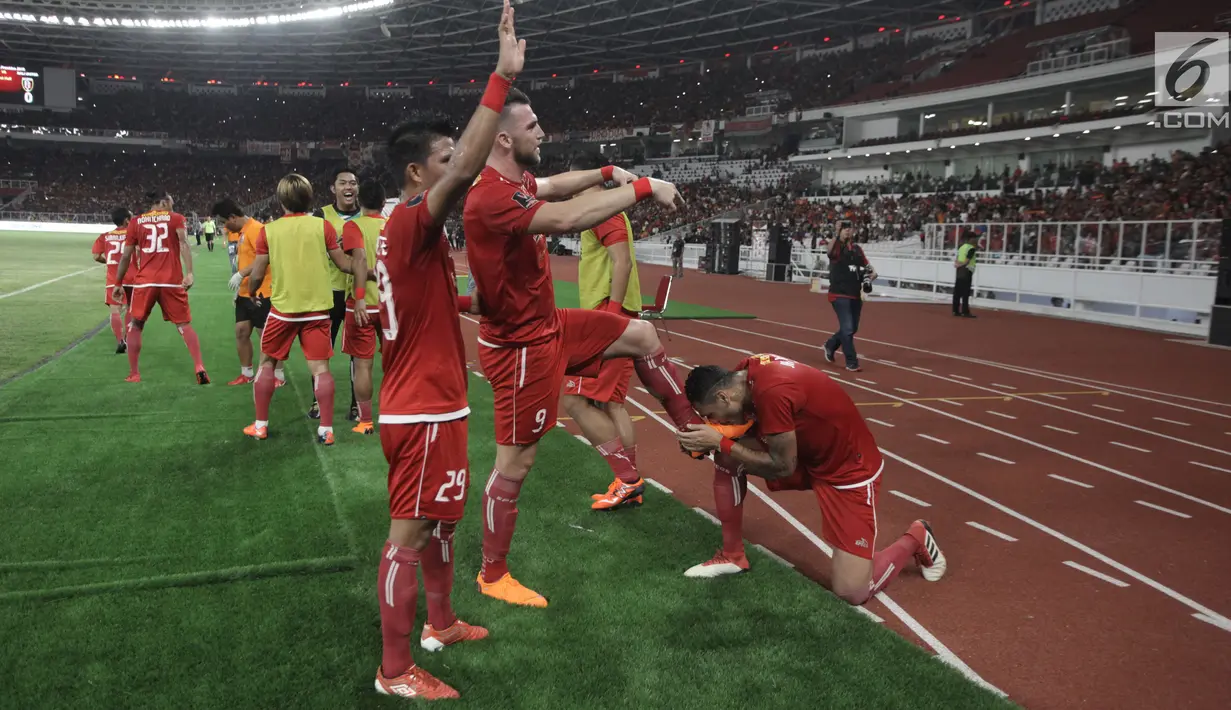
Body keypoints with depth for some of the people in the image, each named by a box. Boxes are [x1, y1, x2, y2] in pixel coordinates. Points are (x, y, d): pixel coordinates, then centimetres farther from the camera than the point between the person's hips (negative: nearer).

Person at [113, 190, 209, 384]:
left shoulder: (136, 222, 12)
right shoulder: (176, 218, 7)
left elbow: (126, 256, 11)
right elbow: (184, 243, -11)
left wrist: (118, 284, 20)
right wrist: (189, 273, -18)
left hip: (144, 282, 1)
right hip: (171, 281, -1)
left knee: (135, 326, 17)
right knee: (184, 325, 8)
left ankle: (134, 374, 16)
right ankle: (199, 368, -6)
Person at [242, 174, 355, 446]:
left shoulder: (269, 230, -2)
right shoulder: (322, 226, -3)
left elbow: (257, 274, 1)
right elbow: (344, 265, 0)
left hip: (282, 308, 1)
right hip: (317, 307, 0)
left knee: (267, 363, 16)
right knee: (320, 367, 2)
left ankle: (260, 425, 22)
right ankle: (326, 429, 1)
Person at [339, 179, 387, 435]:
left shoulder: (353, 226, -7)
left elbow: (360, 259, -21)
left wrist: (360, 297, -25)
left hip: (364, 304, -3)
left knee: (362, 364, 5)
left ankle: (366, 422, 9)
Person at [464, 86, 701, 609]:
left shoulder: (515, 184, 3)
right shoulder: (491, 197, -28)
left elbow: (557, 186, 24)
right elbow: (568, 218, -40)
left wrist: (607, 173, 8)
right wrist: (643, 188, -30)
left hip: (550, 325, 10)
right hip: (521, 345, -10)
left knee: (642, 335, 17)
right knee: (514, 464, 2)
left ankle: (694, 430, 32)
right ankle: (492, 576, 20)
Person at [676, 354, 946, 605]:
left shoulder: (771, 391, -34)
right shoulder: (745, 374, -9)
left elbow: (782, 467, -24)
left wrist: (721, 442, -20)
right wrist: (718, 442, -13)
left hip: (849, 468, -8)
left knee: (852, 593, -9)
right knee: (727, 458, -5)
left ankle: (915, 539, 18)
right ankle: (732, 556, 11)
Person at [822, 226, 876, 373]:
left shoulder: (857, 249, 10)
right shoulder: (836, 247, -9)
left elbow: (867, 266, 16)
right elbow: (831, 249, -35)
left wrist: (871, 274, -7)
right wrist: (838, 234, -53)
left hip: (856, 295, 7)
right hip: (839, 295, -7)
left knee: (852, 328, 16)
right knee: (847, 328, -10)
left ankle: (830, 345, 40)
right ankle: (851, 362, 1)